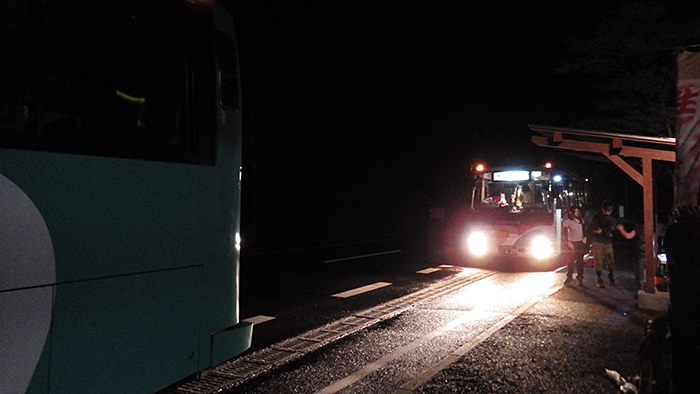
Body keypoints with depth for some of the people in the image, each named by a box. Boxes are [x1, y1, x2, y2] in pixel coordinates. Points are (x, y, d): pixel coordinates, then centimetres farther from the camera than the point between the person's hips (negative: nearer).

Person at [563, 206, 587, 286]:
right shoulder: (567, 221, -8)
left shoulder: (581, 220, 8)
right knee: (571, 261, 0)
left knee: (580, 261, 6)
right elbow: (565, 233, -9)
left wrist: (585, 238, 3)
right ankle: (569, 277, 13)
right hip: (572, 243, -4)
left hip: (581, 243, 4)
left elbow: (583, 230, 18)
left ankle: (580, 278, 12)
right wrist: (568, 242, -16)